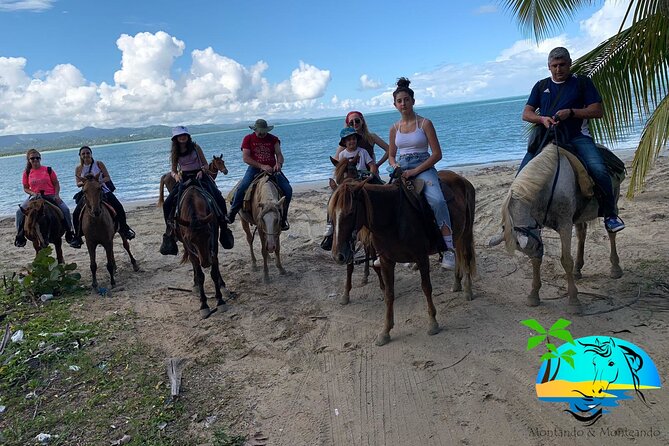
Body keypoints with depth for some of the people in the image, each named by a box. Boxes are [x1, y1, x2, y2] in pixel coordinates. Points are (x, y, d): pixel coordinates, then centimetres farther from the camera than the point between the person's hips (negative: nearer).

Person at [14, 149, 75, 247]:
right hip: (35, 196, 2)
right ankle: (20, 235, -5)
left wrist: (56, 195, -11)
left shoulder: (48, 170, 1)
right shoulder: (27, 173, 5)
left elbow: (56, 184, 4)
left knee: (65, 210, -22)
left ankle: (69, 232, -7)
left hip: (50, 196, -2)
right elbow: (25, 188, 9)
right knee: (20, 212, -17)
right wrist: (33, 193, -12)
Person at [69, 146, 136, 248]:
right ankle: (77, 237, 4)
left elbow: (108, 177, -5)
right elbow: (78, 183, 0)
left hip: (102, 190, -1)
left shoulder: (99, 164, -2)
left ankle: (124, 229, 7)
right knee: (76, 214, -11)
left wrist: (98, 180, -24)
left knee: (119, 207, -15)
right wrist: (85, 182, -22)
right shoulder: (78, 168, 3)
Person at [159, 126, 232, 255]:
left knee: (219, 200, -23)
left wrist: (202, 171, -16)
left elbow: (206, 165, 5)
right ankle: (170, 232, -2)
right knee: (167, 204, -15)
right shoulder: (174, 153, 9)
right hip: (184, 179, 2)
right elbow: (173, 170, 13)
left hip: (200, 176, -2)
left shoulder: (195, 147, 3)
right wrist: (175, 175, -10)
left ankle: (224, 229, -10)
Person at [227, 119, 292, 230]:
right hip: (254, 168, -2)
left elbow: (279, 154, 3)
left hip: (272, 169, 2)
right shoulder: (248, 139, 2)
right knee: (241, 188, -27)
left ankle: (283, 217, 0)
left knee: (288, 189, -16)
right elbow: (245, 158, -8)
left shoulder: (273, 139, 9)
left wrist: (279, 164, -22)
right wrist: (262, 166, -19)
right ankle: (231, 214, -7)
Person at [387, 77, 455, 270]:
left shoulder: (425, 123, 1)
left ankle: (449, 248, -25)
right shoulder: (394, 128, 13)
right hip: (401, 171, 4)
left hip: (423, 168, -4)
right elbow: (391, 155, 21)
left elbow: (437, 154, -4)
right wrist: (394, 166, -4)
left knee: (437, 200, -31)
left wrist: (415, 171, -14)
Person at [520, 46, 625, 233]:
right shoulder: (541, 86, 17)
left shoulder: (582, 82, 9)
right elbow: (526, 113, 10)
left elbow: (598, 111, 2)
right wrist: (542, 119, -12)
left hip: (577, 137, -2)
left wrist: (571, 112, -13)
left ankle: (610, 214, -6)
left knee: (599, 170, -25)